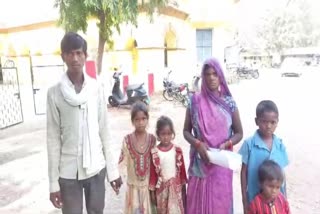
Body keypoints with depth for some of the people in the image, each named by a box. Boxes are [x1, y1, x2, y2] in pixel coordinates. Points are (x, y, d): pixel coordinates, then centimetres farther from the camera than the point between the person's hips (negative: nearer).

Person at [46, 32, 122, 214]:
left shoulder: (96, 89, -2)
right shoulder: (54, 93, -7)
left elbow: (105, 132, 1)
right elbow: (53, 139, -4)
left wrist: (113, 170, 2)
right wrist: (53, 182, -4)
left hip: (96, 168, 2)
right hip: (68, 171, -1)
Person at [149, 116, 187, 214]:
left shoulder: (177, 151, -8)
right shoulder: (155, 153, -11)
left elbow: (182, 170, 0)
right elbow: (152, 173, -5)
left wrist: (183, 188, 5)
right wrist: (152, 192, -1)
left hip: (176, 187, 0)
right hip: (161, 188, 0)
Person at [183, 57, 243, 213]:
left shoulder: (229, 102, -2)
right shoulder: (195, 101, -2)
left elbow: (239, 133, 4)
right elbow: (186, 131, 3)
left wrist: (226, 144, -14)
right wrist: (197, 144, -15)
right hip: (200, 162, 0)